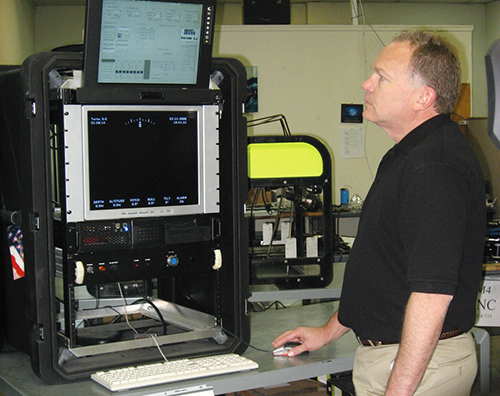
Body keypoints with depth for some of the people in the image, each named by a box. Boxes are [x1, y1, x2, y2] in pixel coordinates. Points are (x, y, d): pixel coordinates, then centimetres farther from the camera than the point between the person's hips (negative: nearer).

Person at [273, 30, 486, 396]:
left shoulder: (435, 167, -24)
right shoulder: (407, 154, 11)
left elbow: (432, 294, -29)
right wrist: (330, 331, 22)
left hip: (417, 364, -10)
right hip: (387, 350, 10)